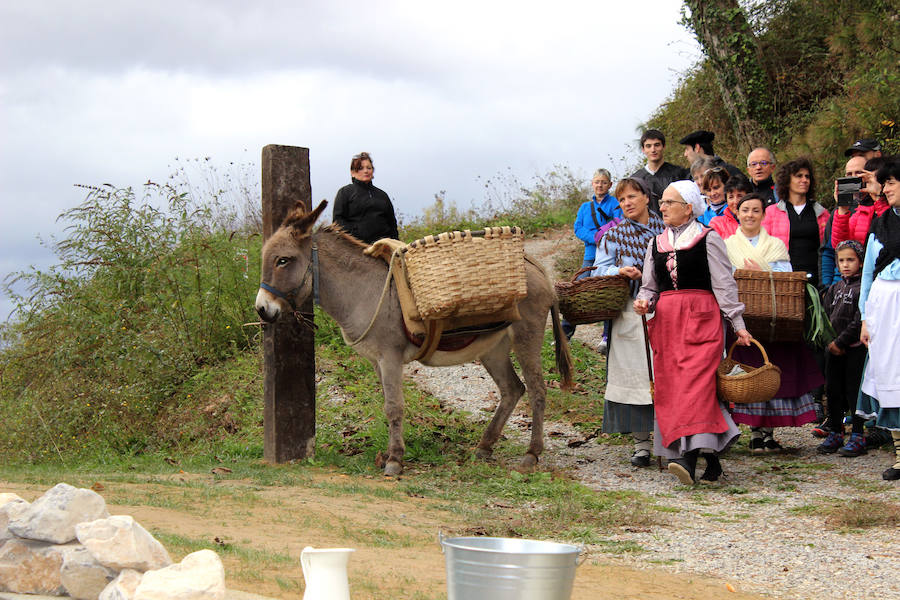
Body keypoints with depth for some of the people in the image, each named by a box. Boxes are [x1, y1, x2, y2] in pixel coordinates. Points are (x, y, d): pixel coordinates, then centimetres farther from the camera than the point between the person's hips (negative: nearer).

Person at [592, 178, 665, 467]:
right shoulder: (615, 234, 7)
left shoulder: (666, 229, 8)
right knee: (634, 376, -3)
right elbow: (599, 269, 6)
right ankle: (641, 444, 4)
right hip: (630, 315, 0)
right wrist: (620, 271, -14)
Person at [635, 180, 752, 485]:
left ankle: (690, 456, -30)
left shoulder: (708, 239, 2)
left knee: (695, 383, -18)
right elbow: (650, 286, 22)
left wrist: (738, 324, -3)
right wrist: (644, 302, -1)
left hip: (700, 317, -6)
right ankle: (710, 458, 5)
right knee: (668, 387, -2)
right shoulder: (656, 243, 17)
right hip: (665, 320, 6)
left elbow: (724, 285, 1)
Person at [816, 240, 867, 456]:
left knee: (854, 391, -4)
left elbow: (860, 321, -14)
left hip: (855, 349, -7)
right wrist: (830, 341, -2)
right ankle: (835, 433, 20)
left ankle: (857, 437, 2)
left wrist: (841, 342, -15)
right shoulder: (834, 289, 14)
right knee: (833, 390, 10)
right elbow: (826, 316, 12)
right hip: (834, 349, 7)